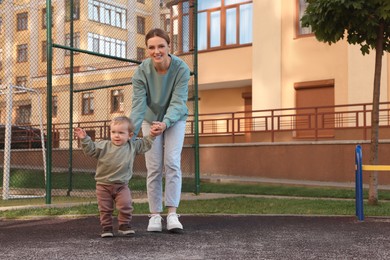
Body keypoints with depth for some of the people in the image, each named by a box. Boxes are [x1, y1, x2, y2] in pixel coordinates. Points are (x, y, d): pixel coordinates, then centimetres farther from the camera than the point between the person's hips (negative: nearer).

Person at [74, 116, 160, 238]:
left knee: (126, 205, -9)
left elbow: (144, 145, 14)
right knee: (105, 208, 6)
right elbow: (91, 149, -8)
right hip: (103, 184, -1)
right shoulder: (104, 145, -7)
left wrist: (151, 136, 3)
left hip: (122, 185, 1)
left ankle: (124, 226, 7)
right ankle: (106, 227, 19)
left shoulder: (133, 146, 1)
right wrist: (84, 139, -20)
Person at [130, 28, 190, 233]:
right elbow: (138, 105, -27)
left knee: (172, 162, -12)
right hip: (151, 120, 1)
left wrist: (165, 123, -45)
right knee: (154, 167, -2)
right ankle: (155, 215, 3)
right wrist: (131, 131, -41)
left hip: (175, 120, -1)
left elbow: (178, 102, -28)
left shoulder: (181, 69, -25)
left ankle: (172, 214, -11)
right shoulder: (141, 72, -23)